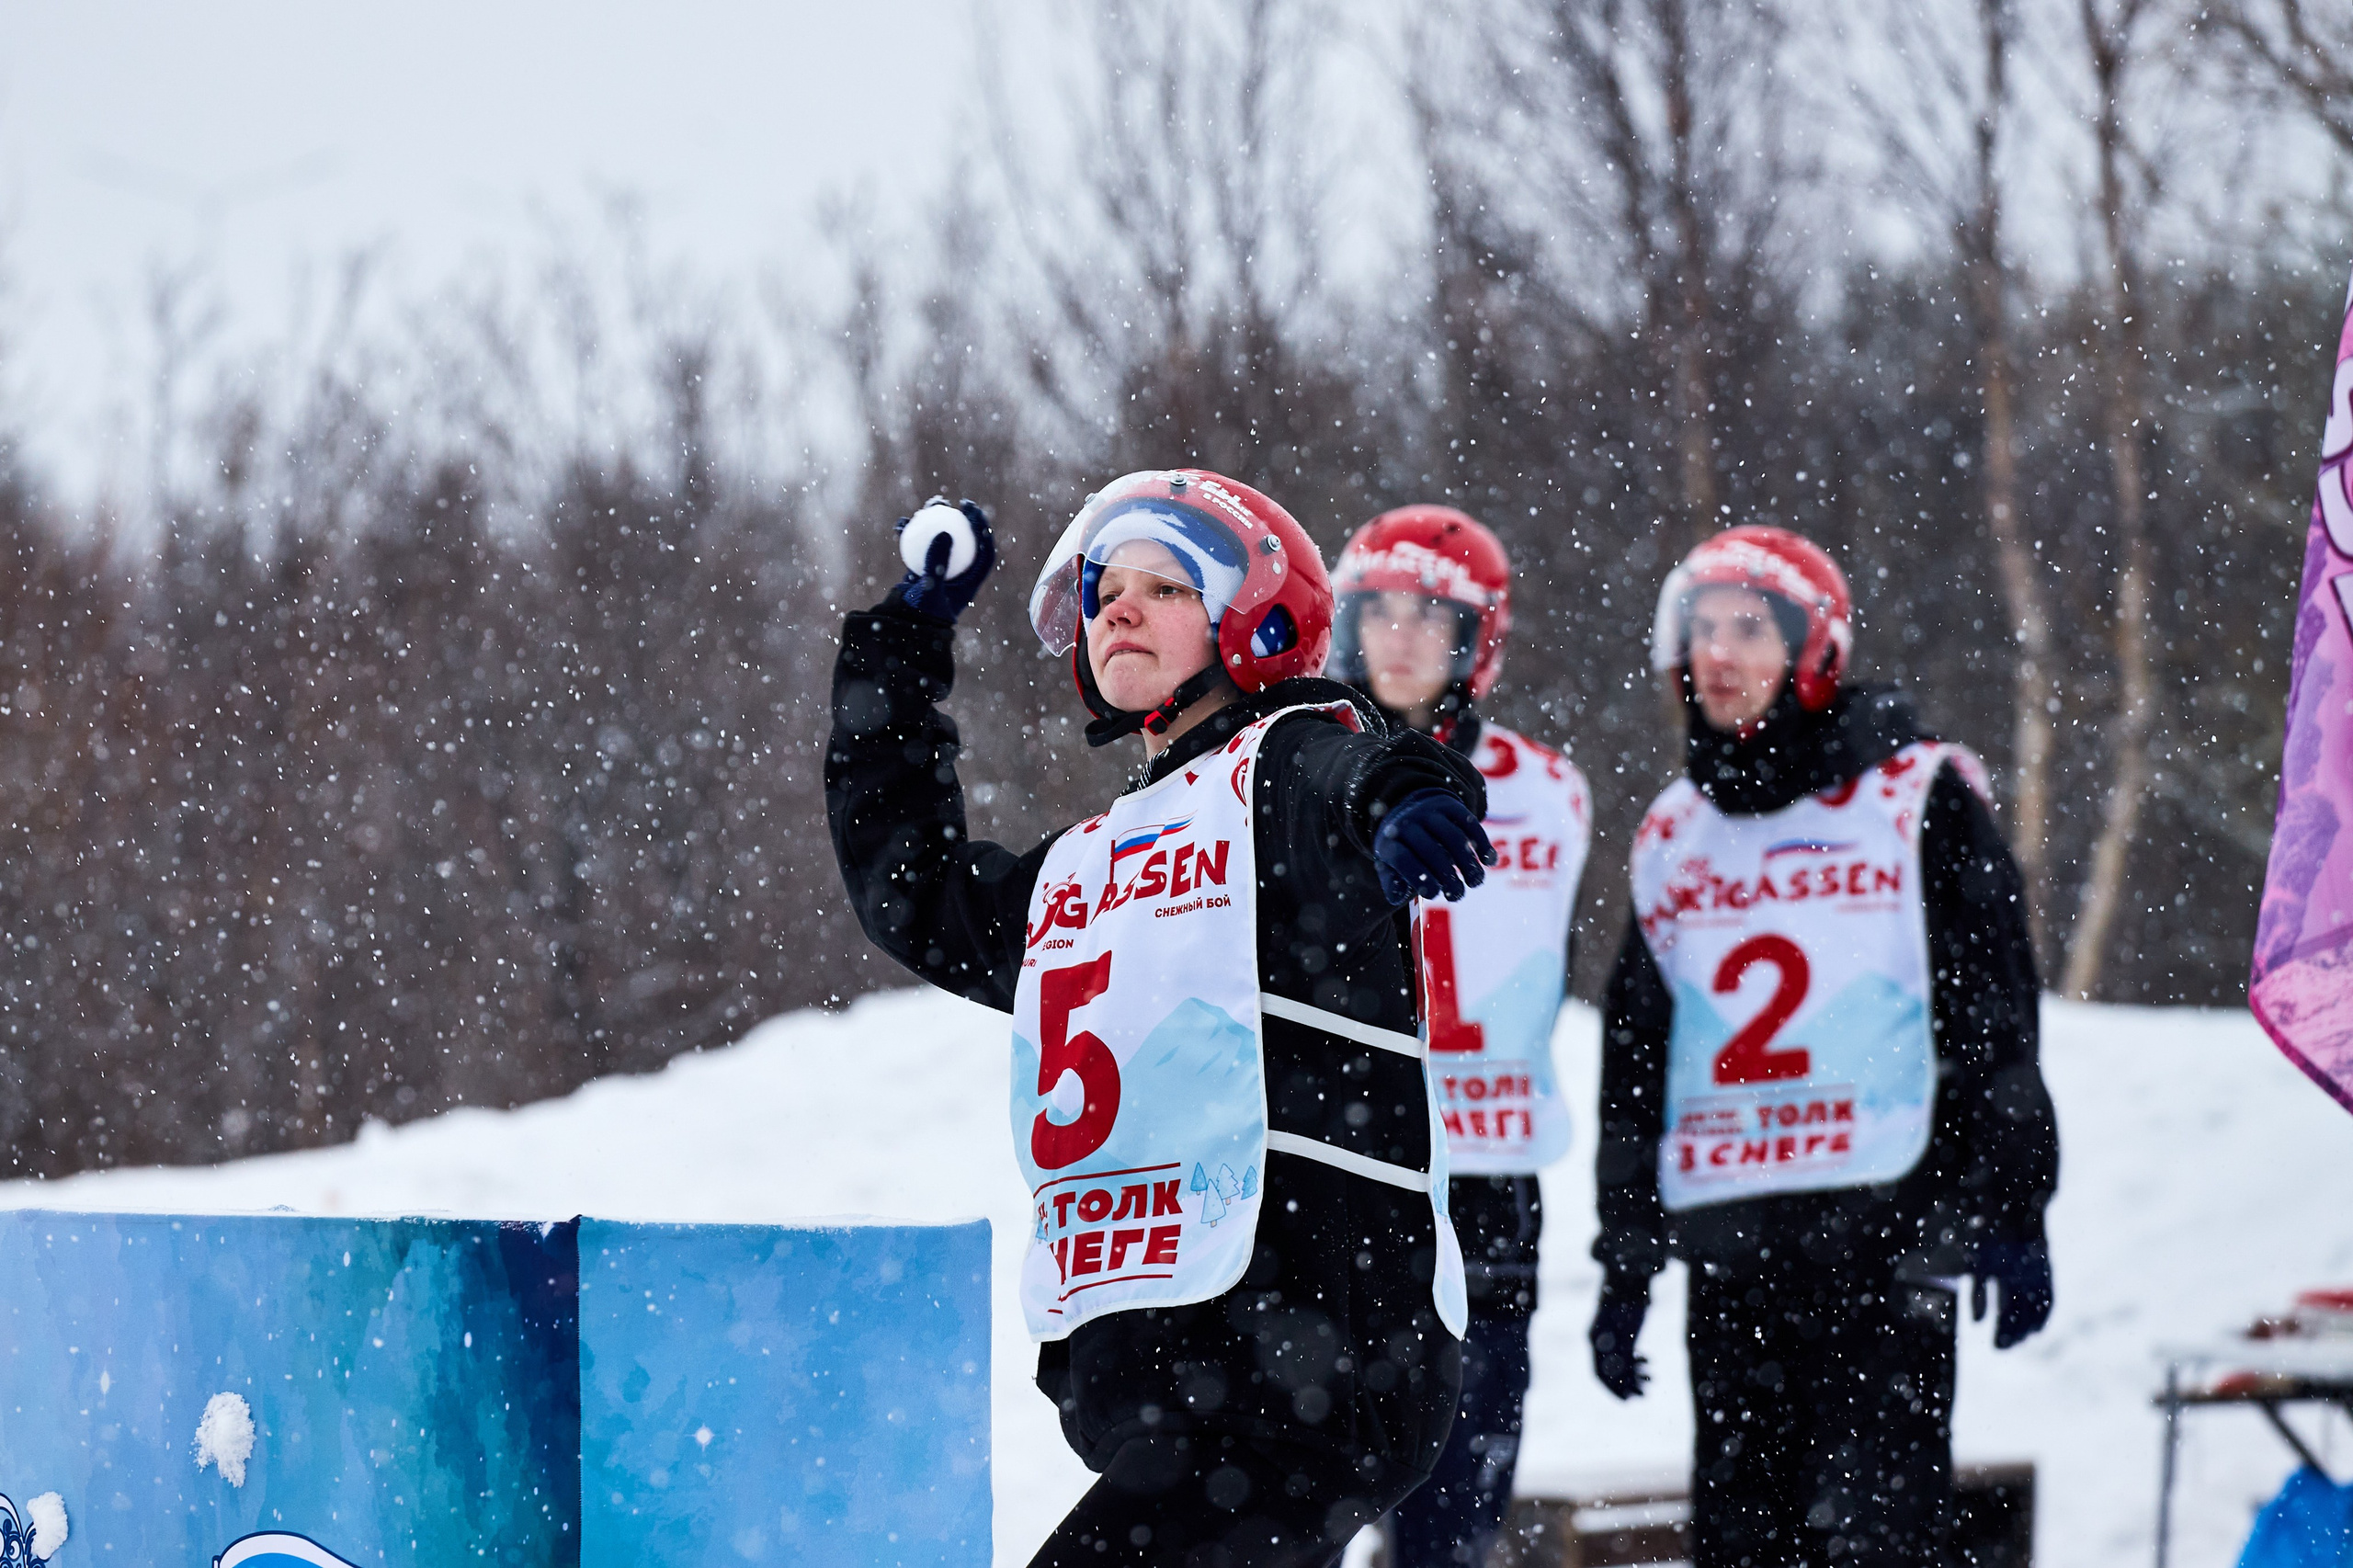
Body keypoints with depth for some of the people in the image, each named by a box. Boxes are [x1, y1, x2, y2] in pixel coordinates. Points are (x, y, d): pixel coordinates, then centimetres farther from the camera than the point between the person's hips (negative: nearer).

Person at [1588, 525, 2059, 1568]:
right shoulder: (1672, 835, 16)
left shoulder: (1918, 802, 1)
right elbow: (1635, 1061, 21)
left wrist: (2010, 1217, -8)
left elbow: (1996, 1016, -1)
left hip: (1882, 1239, -5)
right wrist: (1624, 1263, 17)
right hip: (1728, 1246, 5)